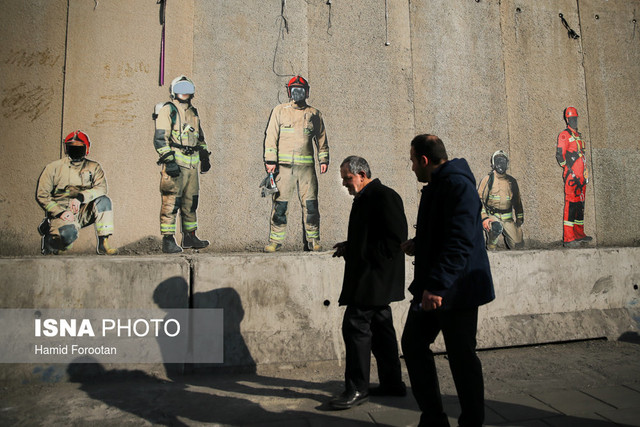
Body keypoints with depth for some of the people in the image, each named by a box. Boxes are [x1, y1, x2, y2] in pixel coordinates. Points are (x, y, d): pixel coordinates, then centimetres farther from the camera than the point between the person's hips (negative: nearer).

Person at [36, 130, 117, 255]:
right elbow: (41, 195, 0)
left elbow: (101, 188, -11)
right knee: (68, 233, -34)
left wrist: (80, 197, -27)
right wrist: (60, 212, -14)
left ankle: (103, 244, -23)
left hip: (83, 212, 3)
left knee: (103, 200, -26)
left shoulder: (94, 167, 6)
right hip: (60, 211, -2)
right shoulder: (53, 167, 3)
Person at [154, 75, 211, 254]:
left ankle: (189, 237, 23)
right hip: (175, 162, -7)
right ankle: (168, 240, -2)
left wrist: (205, 157, 25)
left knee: (191, 202, 12)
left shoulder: (193, 112, 21)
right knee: (171, 202, -7)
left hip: (192, 163, 7)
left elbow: (200, 137, 31)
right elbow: (160, 138, -10)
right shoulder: (167, 110, -1)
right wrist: (168, 160, -19)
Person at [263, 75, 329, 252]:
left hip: (306, 166, 1)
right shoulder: (279, 111, 9)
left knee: (310, 205, 0)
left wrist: (324, 160, 11)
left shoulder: (314, 114, 14)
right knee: (279, 204, -1)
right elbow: (270, 137, 5)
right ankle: (275, 240, 9)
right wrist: (270, 160, -4)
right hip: (284, 165, -1)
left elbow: (321, 139, 19)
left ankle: (313, 241, 11)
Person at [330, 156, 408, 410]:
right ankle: (392, 384, 26)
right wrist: (349, 247, 8)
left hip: (373, 276, -10)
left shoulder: (384, 197, -14)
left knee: (355, 325, -7)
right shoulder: (365, 198, 17)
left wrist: (363, 254, -19)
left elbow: (396, 238, -20)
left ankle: (357, 389, 4)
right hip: (370, 277, 10)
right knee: (380, 327, 14)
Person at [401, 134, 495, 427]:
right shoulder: (436, 186, 16)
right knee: (413, 344, 12)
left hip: (456, 290, -10)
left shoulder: (458, 184, -16)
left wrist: (437, 286, -30)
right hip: (431, 288, 10)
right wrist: (417, 246, 13)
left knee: (461, 357, 2)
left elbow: (460, 241, -27)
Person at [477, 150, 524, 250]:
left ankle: (507, 238, 27)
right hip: (492, 216, -4)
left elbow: (517, 201, 21)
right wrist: (484, 218, -16)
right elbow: (479, 200, -6)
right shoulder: (487, 180, -1)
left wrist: (519, 219, 17)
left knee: (519, 245, -4)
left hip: (508, 219, 4)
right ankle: (490, 247, -16)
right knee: (496, 227, -37)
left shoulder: (512, 181, 12)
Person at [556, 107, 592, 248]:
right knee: (570, 205, -13)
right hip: (571, 176, -9)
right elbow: (559, 155, -12)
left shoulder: (578, 135, 23)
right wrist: (570, 171, -18)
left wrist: (585, 174, 23)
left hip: (580, 176, 9)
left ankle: (579, 234, 22)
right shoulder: (564, 135, -4)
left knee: (580, 205, 13)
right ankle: (568, 238, -14)